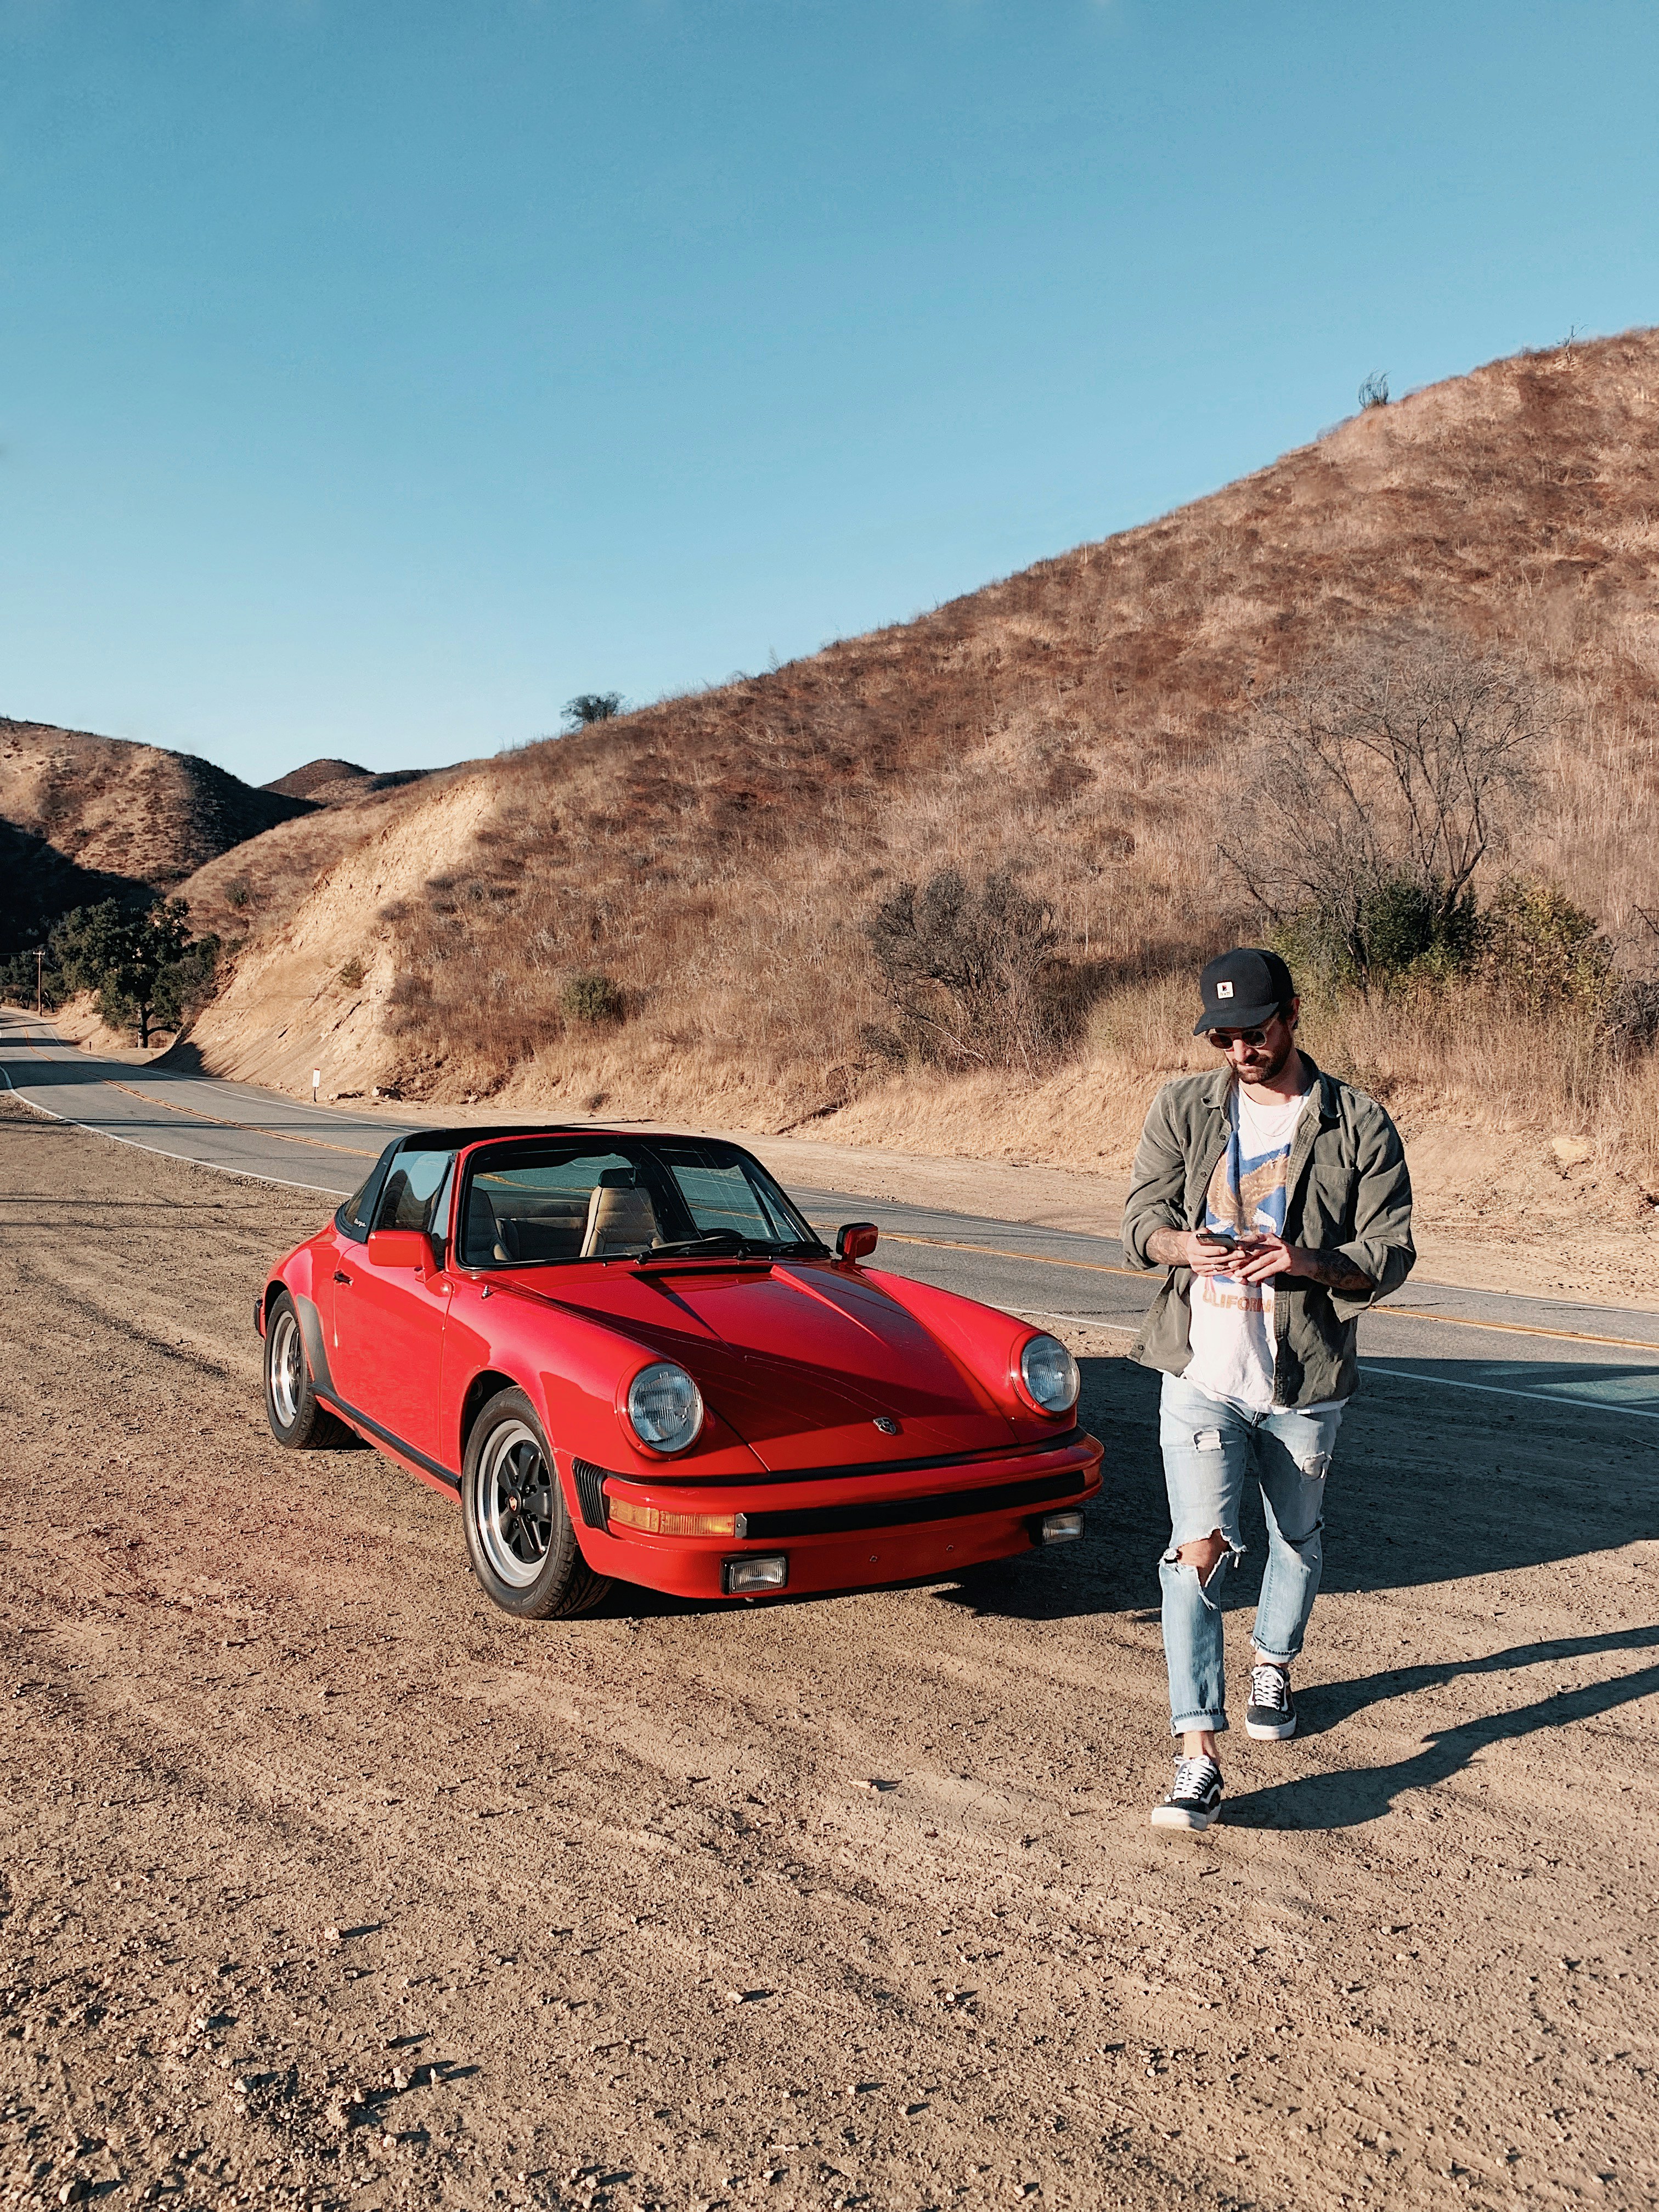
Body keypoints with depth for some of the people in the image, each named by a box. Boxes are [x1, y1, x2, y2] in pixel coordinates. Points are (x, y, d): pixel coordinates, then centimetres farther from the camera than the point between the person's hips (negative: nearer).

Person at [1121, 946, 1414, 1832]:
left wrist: (1306, 1261, -25)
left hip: (1305, 1381, 0)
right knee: (1199, 1549, -11)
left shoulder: (1359, 1125, -4)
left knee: (1296, 1539, 19)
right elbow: (1140, 1218, 0)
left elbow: (1390, 1253, -6)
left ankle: (1273, 1667, 48)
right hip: (1202, 1373, 0)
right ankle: (1197, 1758, -10)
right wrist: (1184, 1243, -23)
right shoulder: (1182, 1108, 1)